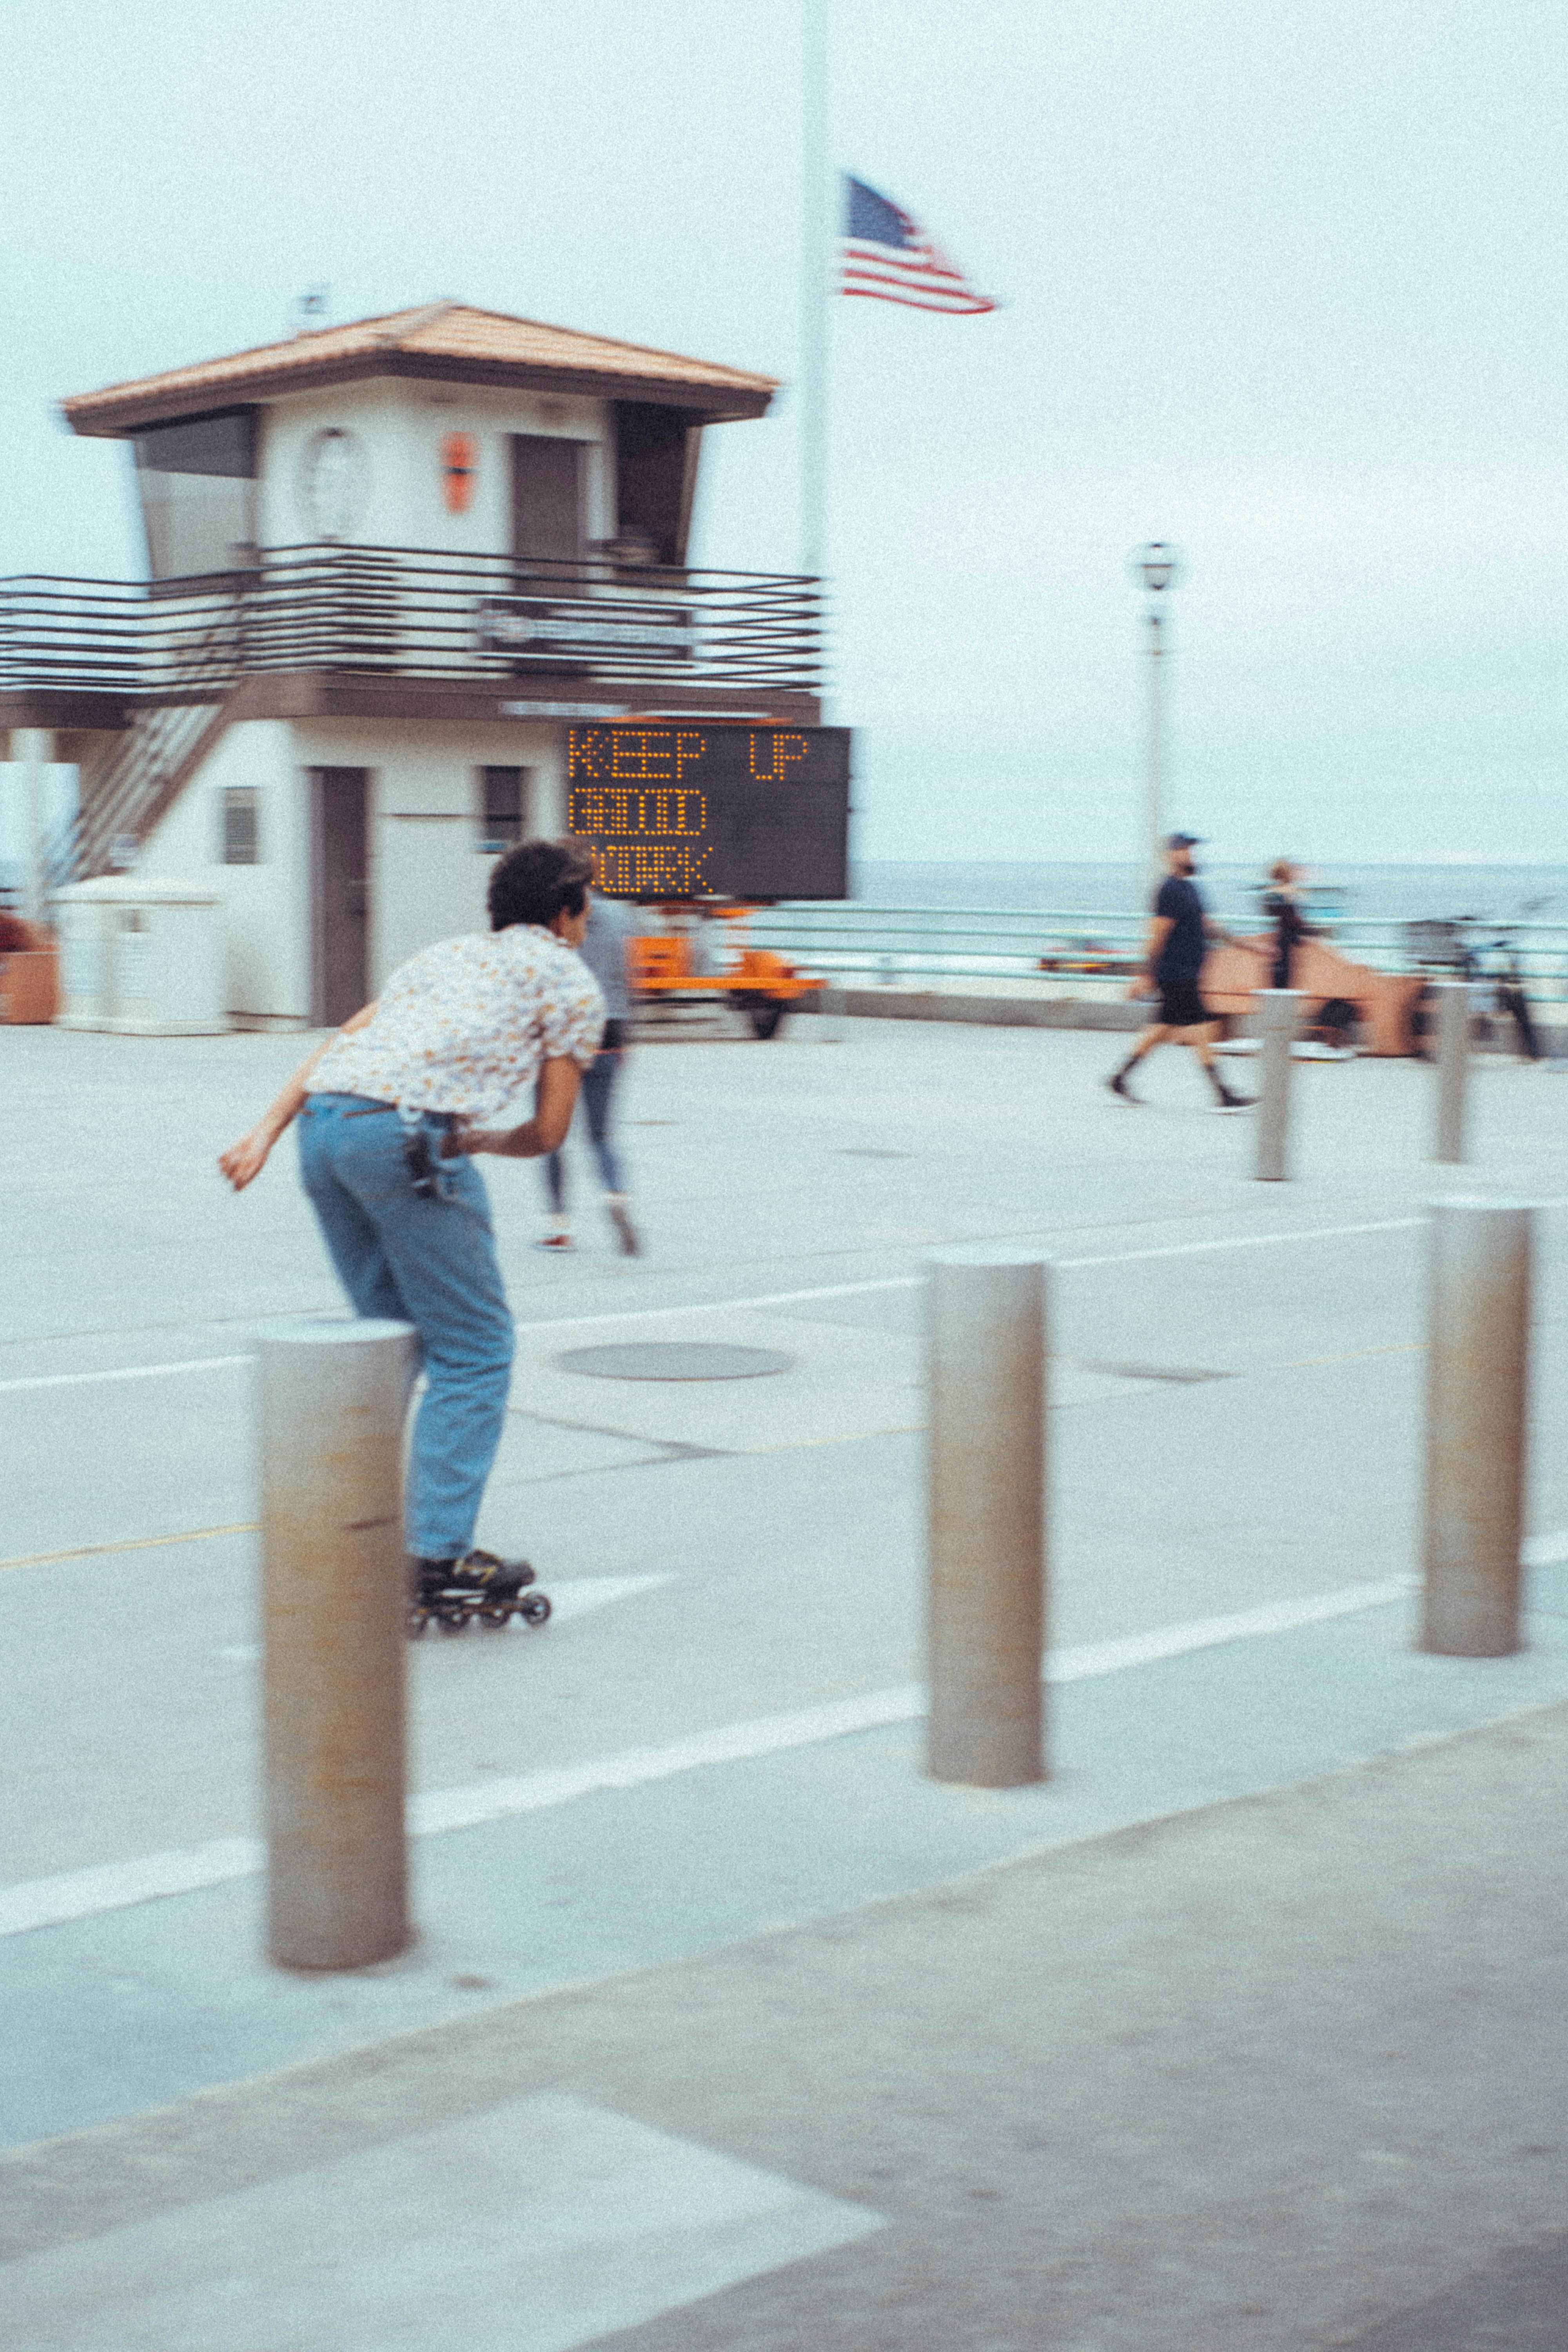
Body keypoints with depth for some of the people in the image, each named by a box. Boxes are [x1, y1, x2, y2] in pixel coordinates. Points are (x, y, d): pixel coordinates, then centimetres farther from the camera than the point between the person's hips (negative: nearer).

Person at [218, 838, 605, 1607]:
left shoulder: (448, 953, 33)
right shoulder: (570, 980, 15)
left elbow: (337, 1042, 21)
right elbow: (549, 1130, 10)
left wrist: (266, 1130, 14)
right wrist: (483, 1142, 28)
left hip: (323, 1120, 7)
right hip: (404, 1132, -7)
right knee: (474, 1351, 2)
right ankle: (440, 1554, -1)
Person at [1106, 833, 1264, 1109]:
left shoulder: (1189, 887, 16)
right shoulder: (1170, 891, -15)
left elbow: (1205, 926, 23)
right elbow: (1158, 936, -18)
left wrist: (1243, 944, 22)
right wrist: (1146, 976, -19)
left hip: (1186, 976, 10)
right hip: (1176, 976, -10)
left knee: (1164, 1028, 14)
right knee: (1203, 1029, -10)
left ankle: (1120, 1078, 22)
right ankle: (1223, 1096, -9)